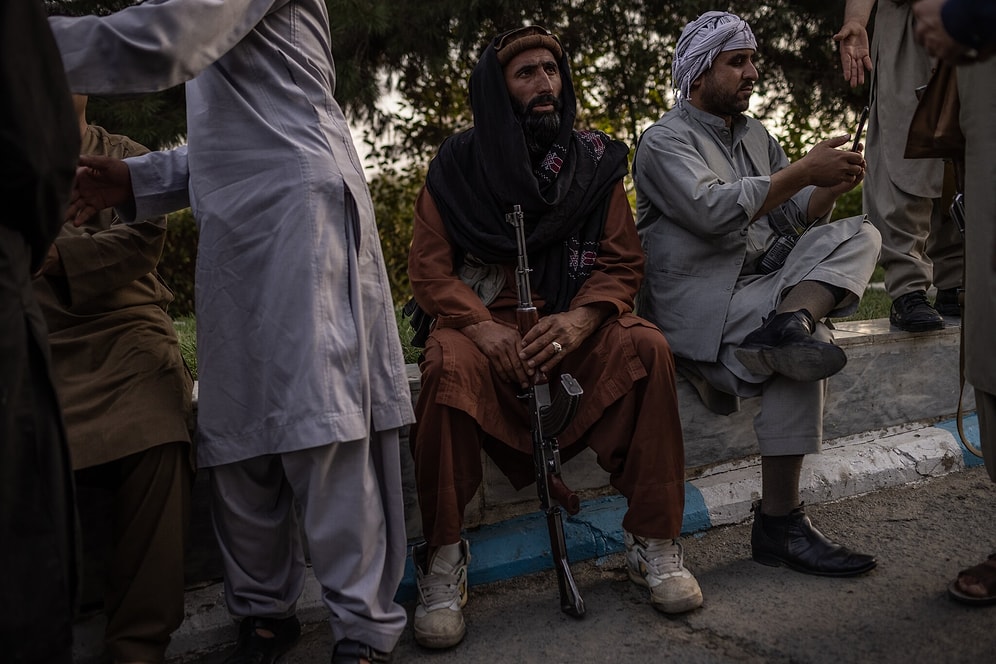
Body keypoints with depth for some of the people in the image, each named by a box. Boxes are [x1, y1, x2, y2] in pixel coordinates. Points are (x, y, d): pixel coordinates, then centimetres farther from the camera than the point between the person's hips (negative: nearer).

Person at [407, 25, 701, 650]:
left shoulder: (595, 160, 7)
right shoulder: (458, 163, 3)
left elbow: (623, 262, 1)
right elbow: (428, 268, -3)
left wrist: (579, 319, -20)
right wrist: (483, 327, -22)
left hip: (573, 323, 2)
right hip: (484, 321, -1)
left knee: (647, 347, -27)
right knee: (449, 368, -34)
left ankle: (655, 544, -15)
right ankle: (444, 563, -21)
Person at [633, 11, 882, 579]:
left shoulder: (755, 135, 23)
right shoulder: (665, 141, -3)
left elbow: (794, 216, 19)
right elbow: (714, 210, -21)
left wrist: (833, 186, -2)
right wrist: (805, 170, -17)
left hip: (759, 283, 8)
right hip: (696, 302, -7)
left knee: (859, 234, -9)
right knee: (806, 351, -27)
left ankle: (789, 322, -38)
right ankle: (780, 523, -21)